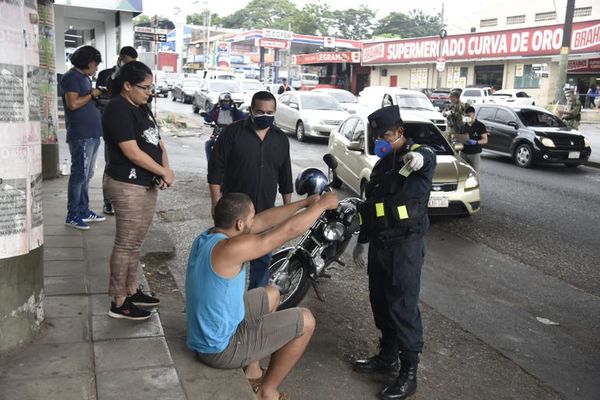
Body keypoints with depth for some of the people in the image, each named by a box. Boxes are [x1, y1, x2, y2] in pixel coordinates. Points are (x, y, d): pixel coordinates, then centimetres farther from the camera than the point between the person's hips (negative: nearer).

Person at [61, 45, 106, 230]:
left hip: (92, 134, 10)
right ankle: (72, 215, -1)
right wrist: (91, 94, -10)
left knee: (87, 175, 14)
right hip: (81, 135, -10)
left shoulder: (85, 77, 19)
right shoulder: (71, 77, -10)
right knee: (79, 175, -7)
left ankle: (84, 211, 22)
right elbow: (73, 104, -21)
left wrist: (98, 95, 6)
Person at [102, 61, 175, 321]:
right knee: (126, 245, -2)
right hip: (128, 186, -9)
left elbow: (157, 142, 15)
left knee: (135, 243, 17)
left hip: (147, 185, 9)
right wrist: (164, 172, -13)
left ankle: (132, 291, 29)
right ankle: (119, 303, 8)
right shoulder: (118, 110, -16)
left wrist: (166, 169, -3)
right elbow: (133, 153, -21)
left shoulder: (142, 108, 13)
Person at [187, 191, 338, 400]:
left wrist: (305, 203, 7)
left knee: (271, 295, 25)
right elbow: (289, 230, -21)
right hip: (220, 348, -9)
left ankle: (251, 371, 29)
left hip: (202, 337, 9)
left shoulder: (207, 236, -2)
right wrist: (323, 204, -7)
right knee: (305, 321, -2)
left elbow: (263, 221, 5)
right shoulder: (230, 249, -29)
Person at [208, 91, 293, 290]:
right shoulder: (232, 132, -7)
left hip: (265, 212, 4)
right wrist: (217, 203, -13)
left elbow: (285, 177, 13)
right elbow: (216, 170, -8)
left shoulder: (281, 139, 7)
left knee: (262, 259, 11)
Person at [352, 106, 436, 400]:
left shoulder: (421, 155, -7)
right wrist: (362, 241, 23)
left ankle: (409, 372, 3)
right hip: (380, 242, 8)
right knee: (380, 301, 15)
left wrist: (417, 164, -43)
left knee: (403, 305, -7)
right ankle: (388, 356, 30)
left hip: (405, 243, -8)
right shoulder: (383, 164, 16)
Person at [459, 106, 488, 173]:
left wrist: (475, 142, -24)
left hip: (475, 154, -4)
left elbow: (485, 140, -7)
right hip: (464, 153, 4)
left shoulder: (480, 125, -3)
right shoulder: (463, 126, 12)